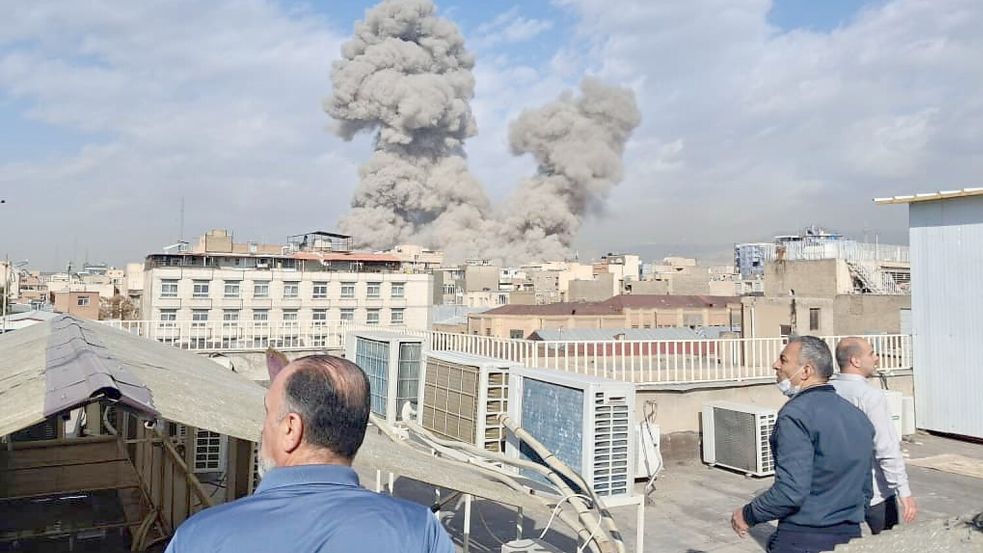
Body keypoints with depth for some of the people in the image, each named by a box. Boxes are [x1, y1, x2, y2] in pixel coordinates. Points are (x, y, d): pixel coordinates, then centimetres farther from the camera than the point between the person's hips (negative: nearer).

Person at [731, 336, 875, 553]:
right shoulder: (858, 415, 8)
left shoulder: (795, 414, -18)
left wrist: (747, 515, -10)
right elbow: (865, 490, 14)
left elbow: (791, 491, -24)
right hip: (851, 535, 8)